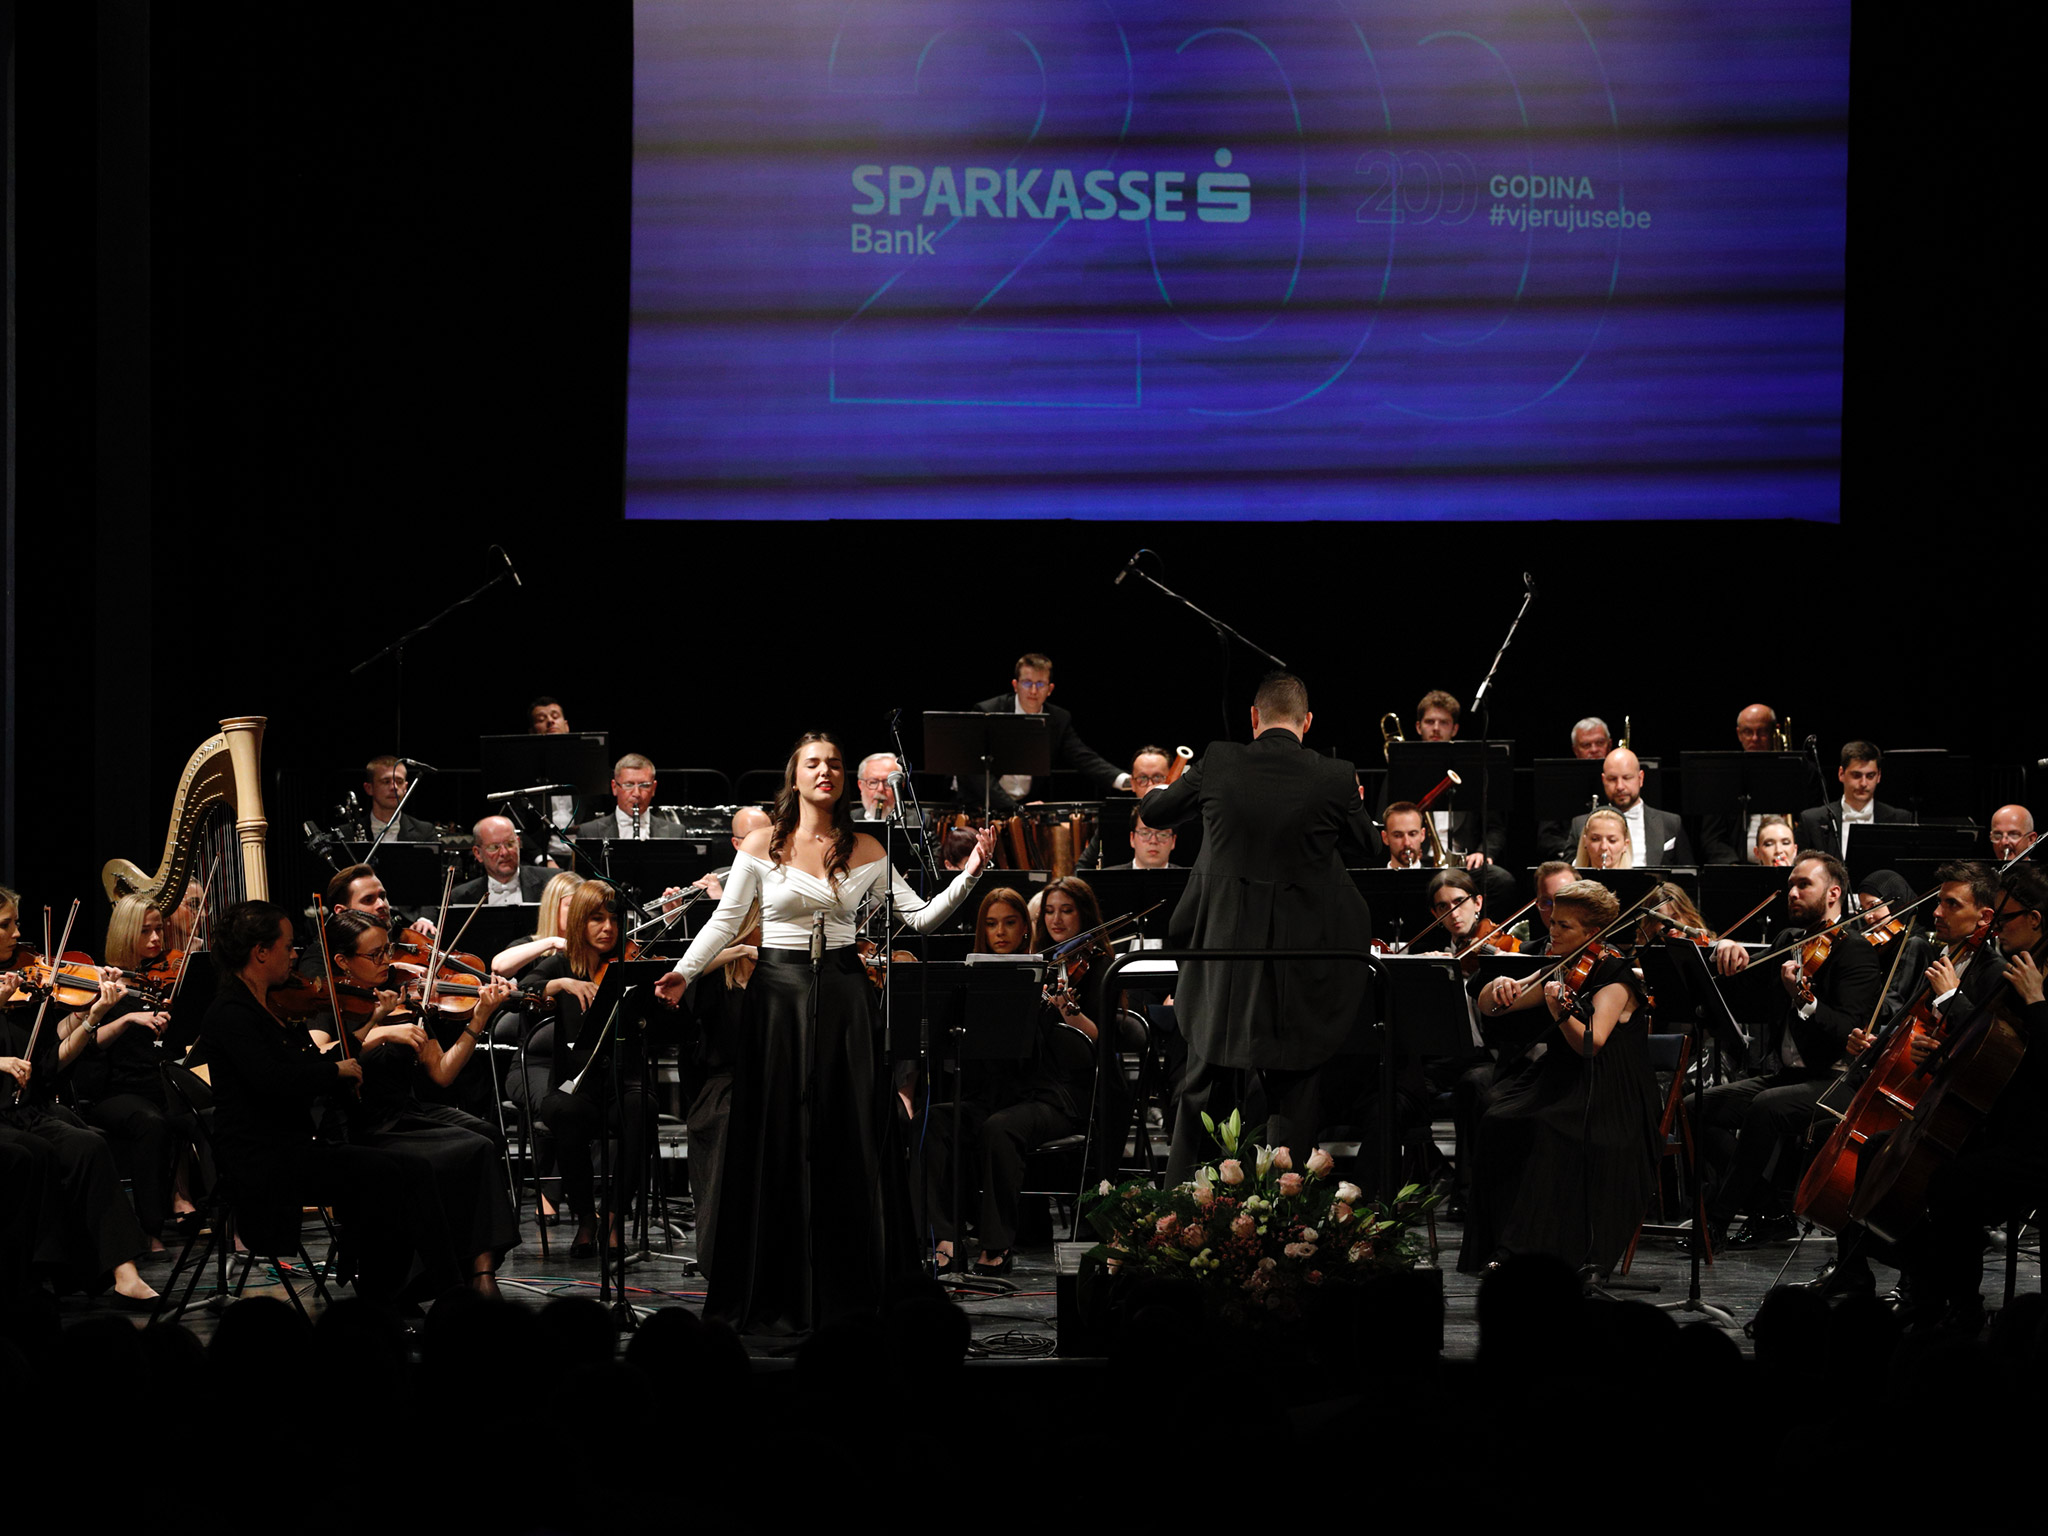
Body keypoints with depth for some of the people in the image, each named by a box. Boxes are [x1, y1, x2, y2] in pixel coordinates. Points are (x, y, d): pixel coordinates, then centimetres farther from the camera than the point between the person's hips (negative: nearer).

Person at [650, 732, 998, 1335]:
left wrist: (968, 875, -9)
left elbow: (921, 917, 3)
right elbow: (726, 919, 1)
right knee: (776, 1134, 0)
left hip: (844, 995, 1)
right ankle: (774, 1292, 8)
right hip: (779, 989, -1)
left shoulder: (865, 851, 5)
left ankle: (844, 1288, 8)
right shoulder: (763, 843, 1)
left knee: (845, 1139, 1)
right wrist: (685, 972, -12)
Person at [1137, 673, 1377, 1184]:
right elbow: (1363, 847, 7)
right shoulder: (1335, 779, -11)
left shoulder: (1218, 764, -7)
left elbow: (1153, 812, 10)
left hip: (1223, 952, 2)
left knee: (1206, 1089, 15)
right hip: (1302, 965, -2)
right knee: (1293, 1101, 7)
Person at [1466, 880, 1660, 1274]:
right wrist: (1498, 988, -9)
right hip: (1557, 1085, 6)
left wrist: (1561, 1012, -42)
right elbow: (1487, 1008, 13)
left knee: (1547, 1133, -34)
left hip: (1608, 1104, -6)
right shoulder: (1558, 972, 12)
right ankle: (1493, 1247, -20)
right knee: (1498, 1122, -22)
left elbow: (1590, 1044, -25)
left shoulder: (1614, 979, -9)